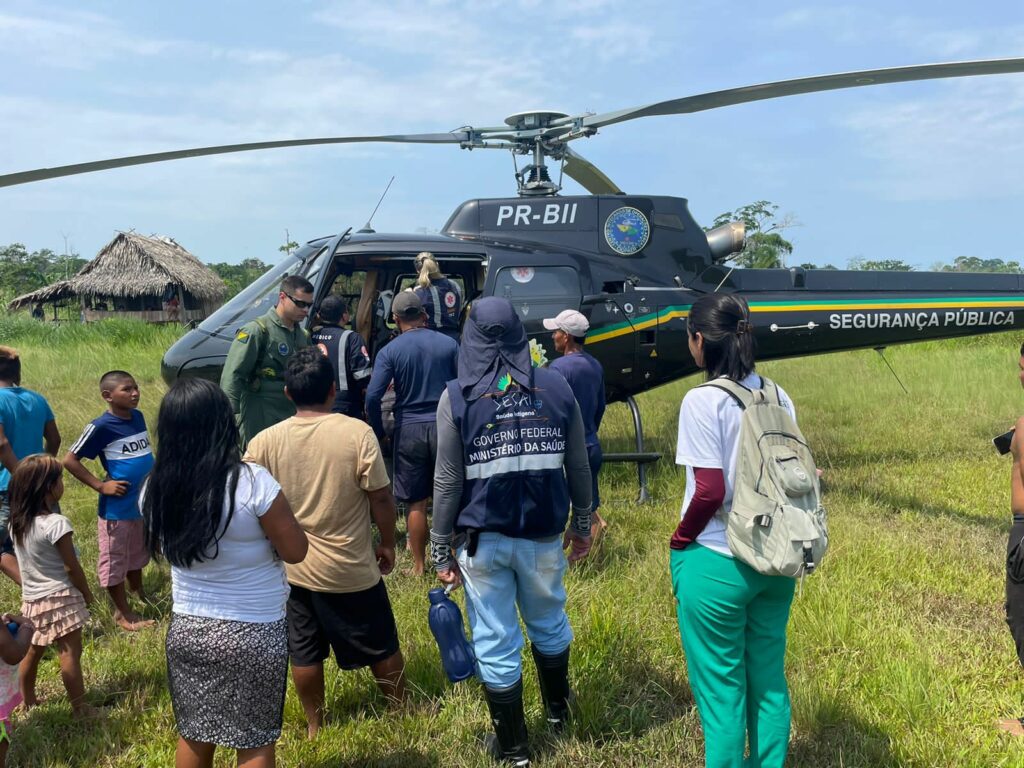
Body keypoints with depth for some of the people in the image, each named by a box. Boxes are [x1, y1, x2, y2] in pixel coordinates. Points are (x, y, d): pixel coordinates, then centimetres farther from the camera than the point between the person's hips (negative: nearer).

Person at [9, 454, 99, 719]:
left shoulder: (17, 522, 1)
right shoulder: (55, 523, -22)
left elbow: (24, 562, 10)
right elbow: (72, 567, -15)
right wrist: (87, 593, -2)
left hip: (31, 598, 8)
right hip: (60, 598, -8)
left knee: (33, 651, 21)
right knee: (70, 652, 0)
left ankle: (28, 702, 36)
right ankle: (80, 709, 6)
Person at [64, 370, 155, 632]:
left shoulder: (138, 417, 1)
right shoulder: (101, 427, -19)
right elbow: (69, 460, -15)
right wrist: (100, 485, -17)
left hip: (144, 502, 7)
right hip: (117, 508, -7)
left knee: (138, 554, 24)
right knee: (115, 561, 9)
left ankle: (138, 592, 44)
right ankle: (122, 612, 21)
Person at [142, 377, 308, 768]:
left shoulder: (156, 488, -8)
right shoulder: (252, 482, -23)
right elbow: (296, 551, -13)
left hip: (185, 629, 4)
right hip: (252, 634, -4)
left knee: (193, 734, 22)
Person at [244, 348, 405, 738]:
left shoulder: (264, 441, -10)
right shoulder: (357, 432, -18)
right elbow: (381, 498, -14)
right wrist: (388, 544, 2)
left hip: (293, 568, 3)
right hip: (352, 568, -2)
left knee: (304, 652, 19)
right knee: (381, 646, 17)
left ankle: (314, 725, 35)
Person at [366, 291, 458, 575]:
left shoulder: (390, 351, -5)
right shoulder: (448, 344, 1)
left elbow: (373, 397, -12)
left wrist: (379, 432, 2)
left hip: (409, 429, -1)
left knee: (416, 502, 8)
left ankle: (419, 566, 16)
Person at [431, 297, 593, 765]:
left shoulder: (457, 396, -9)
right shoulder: (555, 386, -2)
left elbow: (448, 481, -9)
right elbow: (578, 467, 3)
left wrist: (441, 548, 0)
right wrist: (582, 524, 16)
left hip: (483, 538, -3)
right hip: (543, 533, 3)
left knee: (496, 643, 10)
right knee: (549, 623, 25)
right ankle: (558, 709, 46)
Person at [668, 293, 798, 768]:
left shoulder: (704, 400, -17)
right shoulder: (778, 397, 3)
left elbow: (710, 491, -20)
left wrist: (681, 540, -4)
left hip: (717, 564, -6)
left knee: (721, 689, 9)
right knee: (769, 681, 19)